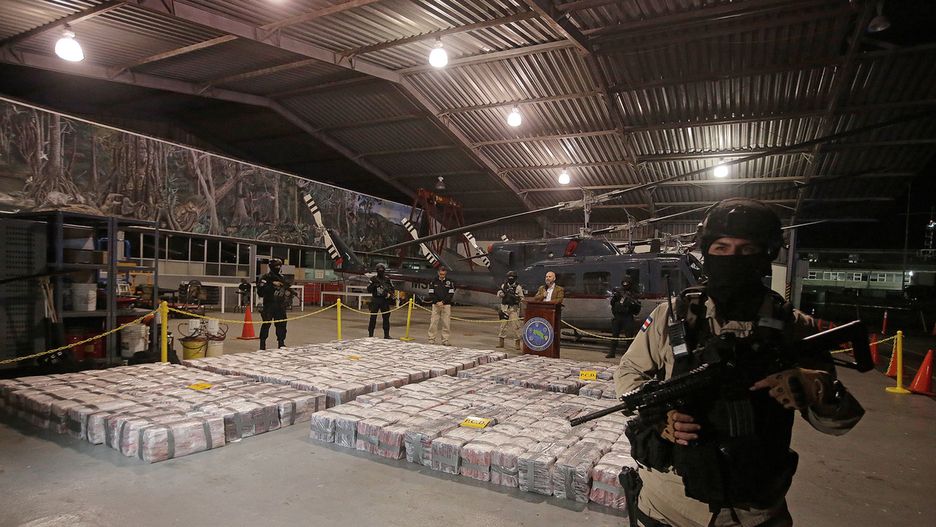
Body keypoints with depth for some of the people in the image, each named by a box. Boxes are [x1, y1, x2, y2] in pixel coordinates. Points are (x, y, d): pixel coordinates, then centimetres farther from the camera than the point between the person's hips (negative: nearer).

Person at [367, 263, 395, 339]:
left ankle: (386, 334, 11)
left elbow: (393, 289, 13)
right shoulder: (374, 279, 3)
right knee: (373, 318, -1)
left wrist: (390, 294, -5)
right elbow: (369, 290, -1)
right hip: (375, 300, -2)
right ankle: (370, 334, 5)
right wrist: (373, 284, -17)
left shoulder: (387, 279, 8)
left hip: (385, 301, 2)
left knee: (386, 318, 4)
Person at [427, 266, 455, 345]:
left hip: (446, 305, 0)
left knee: (446, 323, -1)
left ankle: (445, 340, 5)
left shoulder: (450, 282, 5)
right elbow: (431, 294, 2)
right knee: (433, 323, -2)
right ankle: (431, 339, 3)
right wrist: (437, 302, -12)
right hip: (436, 305, 0)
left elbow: (451, 294, -2)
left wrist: (442, 302, -11)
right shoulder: (433, 282, 7)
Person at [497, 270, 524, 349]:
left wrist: (516, 297, -18)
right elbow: (498, 295, 3)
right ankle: (500, 342, 17)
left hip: (514, 309, -3)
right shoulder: (504, 285, 8)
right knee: (503, 325, 8)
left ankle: (517, 342, 3)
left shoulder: (518, 287, 0)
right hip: (504, 308, 3)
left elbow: (522, 298, 1)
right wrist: (503, 292, -17)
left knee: (515, 325, -6)